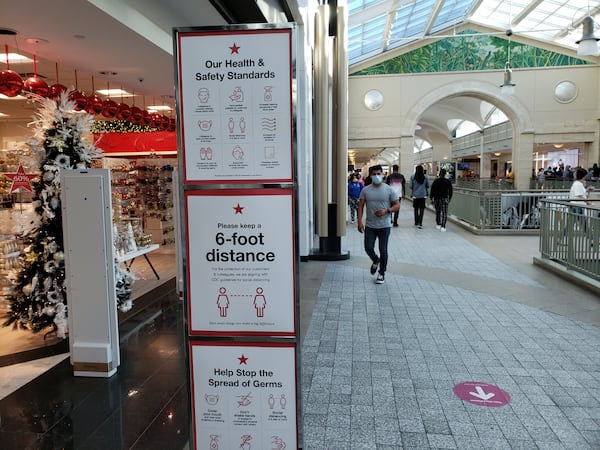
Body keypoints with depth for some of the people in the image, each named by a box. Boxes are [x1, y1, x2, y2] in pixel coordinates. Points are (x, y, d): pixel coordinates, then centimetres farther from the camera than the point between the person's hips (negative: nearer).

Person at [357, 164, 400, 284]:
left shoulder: (389, 190, -2)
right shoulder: (366, 190, 2)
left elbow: (397, 205, 0)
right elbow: (361, 206, 2)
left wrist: (386, 211, -17)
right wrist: (360, 221, -8)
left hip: (384, 226, -1)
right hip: (370, 225, 2)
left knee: (383, 250, 2)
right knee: (368, 248, -1)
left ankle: (381, 273, 17)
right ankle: (375, 261, 33)